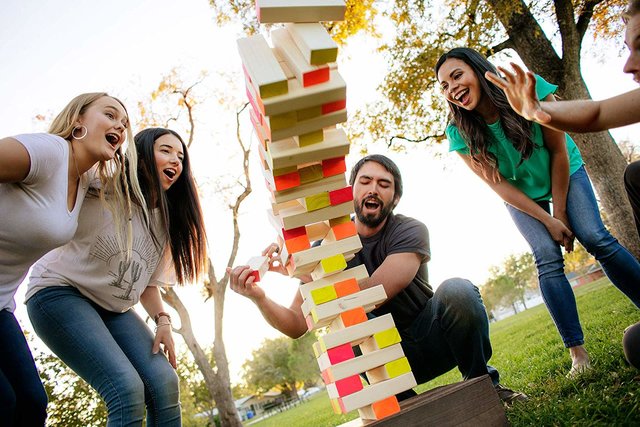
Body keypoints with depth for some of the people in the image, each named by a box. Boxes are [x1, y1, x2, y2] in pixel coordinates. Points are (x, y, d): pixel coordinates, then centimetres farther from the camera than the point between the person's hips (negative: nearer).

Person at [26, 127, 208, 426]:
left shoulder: (166, 222, 9)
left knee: (165, 382, -12)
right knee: (128, 388, -24)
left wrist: (162, 320, -4)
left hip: (114, 308, 7)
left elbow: (148, 281, 11)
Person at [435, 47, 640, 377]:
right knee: (548, 259, -14)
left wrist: (561, 211, -15)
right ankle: (577, 352, -11)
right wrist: (548, 220, -19)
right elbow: (500, 186, -19)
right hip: (521, 196, 0)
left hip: (564, 174, 0)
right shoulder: (460, 134, -24)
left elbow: (558, 151, -18)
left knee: (595, 238, -15)